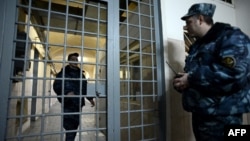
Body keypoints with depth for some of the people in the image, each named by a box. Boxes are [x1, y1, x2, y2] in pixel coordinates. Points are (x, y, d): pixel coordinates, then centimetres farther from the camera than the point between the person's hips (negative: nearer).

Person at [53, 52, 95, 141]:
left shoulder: (80, 74, 16)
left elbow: (85, 87, 18)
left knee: (75, 126, 12)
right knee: (70, 128, -4)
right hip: (68, 104, -5)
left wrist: (90, 98, 11)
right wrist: (66, 93, -26)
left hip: (78, 103, 5)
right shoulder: (64, 72, 1)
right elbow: (56, 86, -9)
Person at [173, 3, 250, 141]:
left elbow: (234, 73, -26)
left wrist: (191, 79, -21)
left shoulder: (231, 37, -9)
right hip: (199, 114, 8)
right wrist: (181, 81, -2)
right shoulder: (197, 45, 16)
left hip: (221, 117, -8)